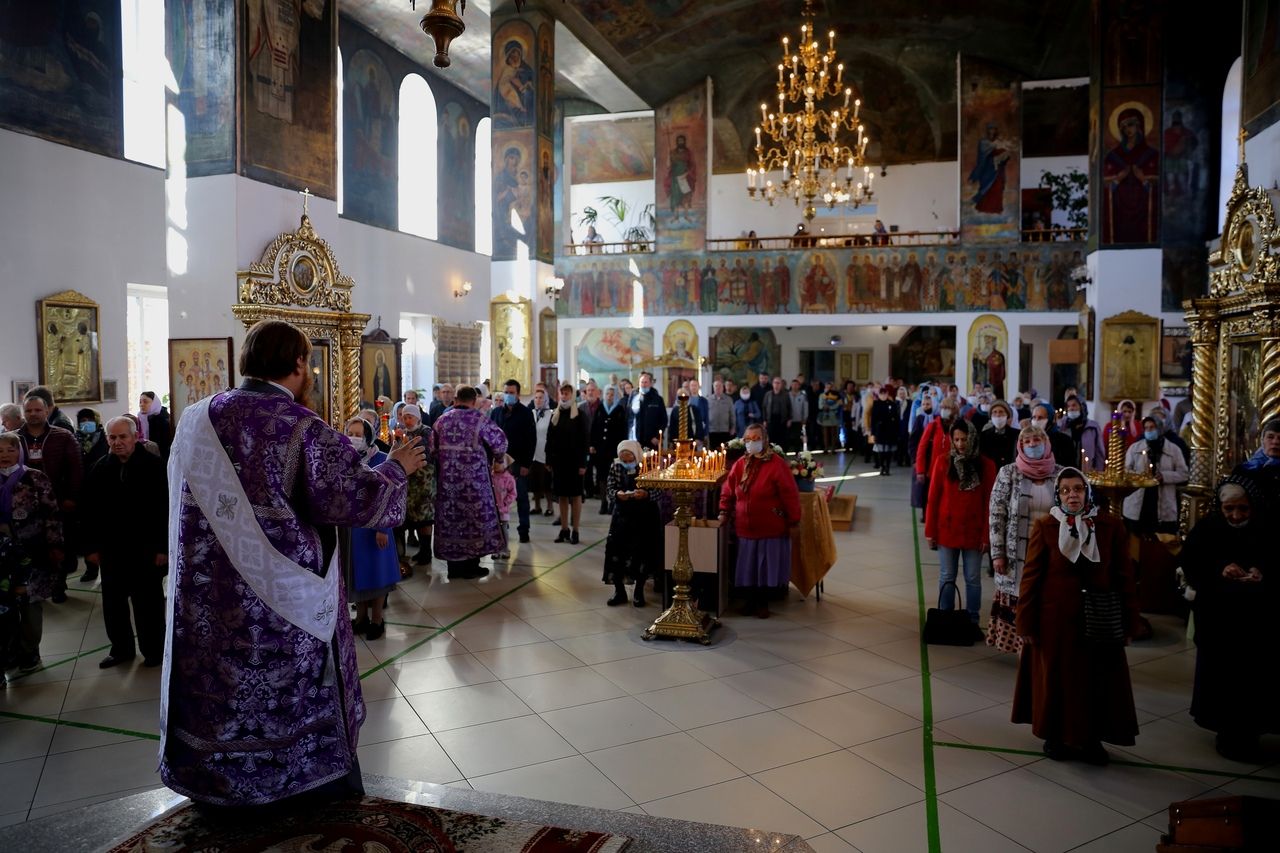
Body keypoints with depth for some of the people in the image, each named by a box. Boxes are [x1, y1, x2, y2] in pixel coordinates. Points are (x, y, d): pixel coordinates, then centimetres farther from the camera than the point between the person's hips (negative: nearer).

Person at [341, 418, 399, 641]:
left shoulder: (380, 460, -11)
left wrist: (382, 528, -15)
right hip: (348, 524, 4)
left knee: (375, 570, 6)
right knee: (355, 570, 12)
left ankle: (377, 619, 19)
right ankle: (361, 616, 27)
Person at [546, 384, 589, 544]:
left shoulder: (579, 415, -3)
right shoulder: (555, 415, 9)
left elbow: (584, 441, -6)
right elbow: (549, 439, 10)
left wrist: (582, 463, -12)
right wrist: (549, 460, 4)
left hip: (574, 461, -4)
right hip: (558, 461, 4)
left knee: (575, 495, 1)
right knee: (562, 496, 7)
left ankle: (575, 531, 5)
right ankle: (564, 529, 14)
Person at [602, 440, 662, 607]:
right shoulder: (615, 467, -1)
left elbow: (658, 491, -10)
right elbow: (610, 488, -3)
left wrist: (645, 494, -30)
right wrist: (617, 494, -24)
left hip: (645, 517, -2)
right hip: (622, 515, 3)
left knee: (642, 552, 0)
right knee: (615, 550, -3)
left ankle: (639, 592, 17)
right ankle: (619, 591, 13)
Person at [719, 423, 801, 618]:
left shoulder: (777, 464, -12)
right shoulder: (740, 464, 3)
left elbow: (790, 495, -11)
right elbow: (728, 490, 11)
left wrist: (794, 521, -10)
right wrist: (724, 512, 2)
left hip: (771, 529, -4)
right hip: (745, 528, 4)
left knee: (766, 566, 5)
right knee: (748, 566, 11)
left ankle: (763, 604, 21)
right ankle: (750, 601, 26)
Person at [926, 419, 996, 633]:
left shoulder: (985, 465, -3)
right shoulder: (943, 461, -4)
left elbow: (988, 503, -1)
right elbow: (933, 498, -1)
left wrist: (986, 535, -4)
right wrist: (930, 531, -2)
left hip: (974, 532, 0)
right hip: (947, 530, 0)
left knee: (973, 578, 8)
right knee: (947, 577, 8)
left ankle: (973, 621, 20)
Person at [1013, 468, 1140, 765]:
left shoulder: (1111, 527, -3)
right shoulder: (1045, 527, -8)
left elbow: (1124, 577, 1)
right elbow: (1030, 577, -6)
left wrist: (1129, 621, 0)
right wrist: (1026, 623, -6)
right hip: (1055, 619, -2)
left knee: (1097, 680, 11)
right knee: (1056, 678, 10)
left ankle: (1090, 739, 29)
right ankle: (1056, 737, 28)